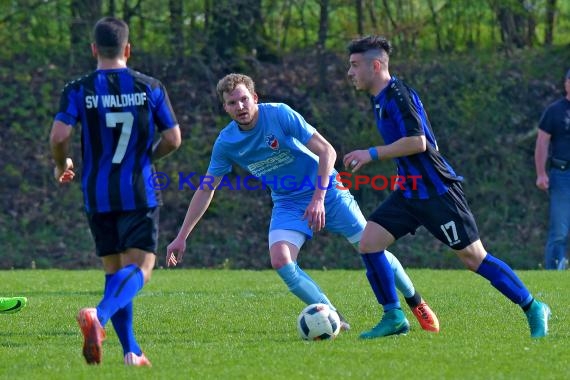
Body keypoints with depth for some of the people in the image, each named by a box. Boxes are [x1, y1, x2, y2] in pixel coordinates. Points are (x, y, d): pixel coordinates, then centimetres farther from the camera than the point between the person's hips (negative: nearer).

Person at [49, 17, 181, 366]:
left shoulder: (78, 90, -2)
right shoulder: (150, 88, 0)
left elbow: (59, 136, -13)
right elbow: (173, 140, 0)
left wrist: (62, 166, 8)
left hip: (97, 194, 2)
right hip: (139, 193, -2)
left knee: (114, 269, 14)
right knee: (140, 267, -8)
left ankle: (131, 351, 11)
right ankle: (99, 316, -37)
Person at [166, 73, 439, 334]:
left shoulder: (279, 114, -20)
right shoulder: (225, 143, -8)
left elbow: (327, 151, -18)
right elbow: (206, 189, 2)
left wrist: (318, 199, -26)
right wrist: (181, 238, -1)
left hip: (325, 190, -3)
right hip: (287, 203, 3)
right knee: (280, 260, -22)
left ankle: (415, 302, 18)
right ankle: (334, 321, -13)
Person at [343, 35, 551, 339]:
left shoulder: (399, 95, -17)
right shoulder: (379, 99, 12)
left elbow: (417, 142, -27)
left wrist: (372, 154, -20)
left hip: (436, 191, -9)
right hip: (409, 191, 9)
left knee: (473, 257, -5)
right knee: (369, 242, -4)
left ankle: (533, 309, 7)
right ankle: (393, 316, 3)